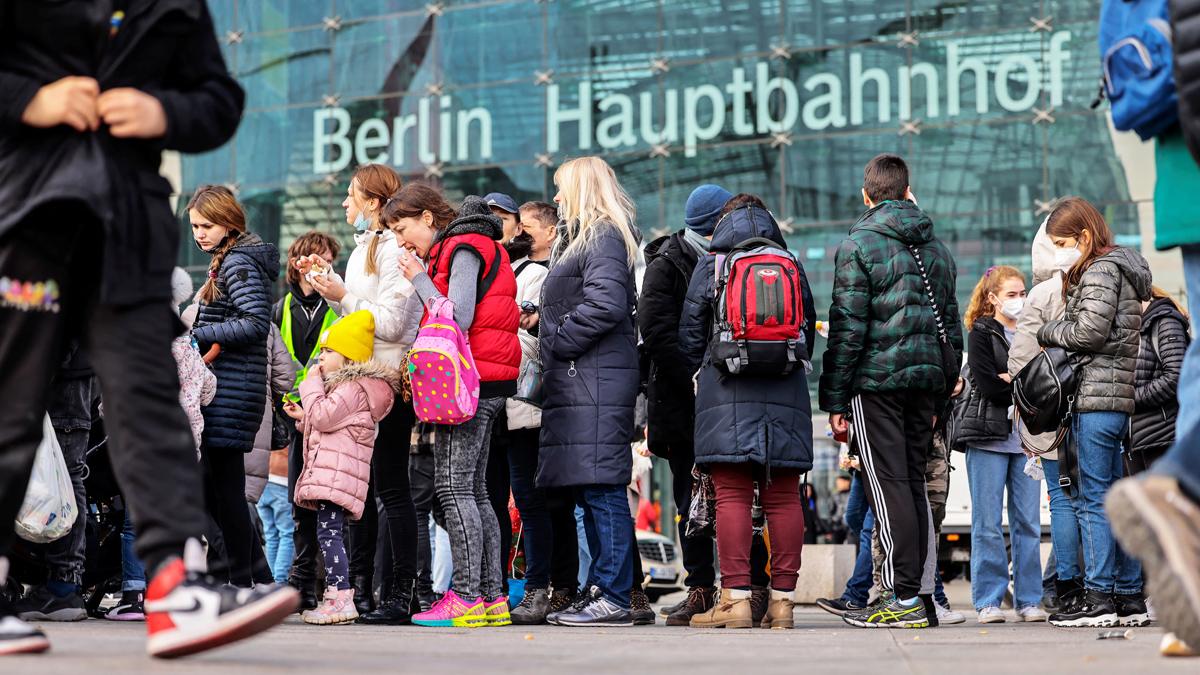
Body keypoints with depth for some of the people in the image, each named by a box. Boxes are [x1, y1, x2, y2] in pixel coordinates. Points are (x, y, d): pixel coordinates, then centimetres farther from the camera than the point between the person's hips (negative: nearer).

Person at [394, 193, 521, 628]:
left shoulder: (464, 249, -9)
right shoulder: (469, 249, 21)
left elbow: (459, 319, -19)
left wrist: (419, 278, -9)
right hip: (485, 383, 10)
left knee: (453, 486, -10)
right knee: (473, 490, 10)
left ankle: (467, 598, -12)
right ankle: (492, 597, 10)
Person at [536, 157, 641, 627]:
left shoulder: (603, 237, -8)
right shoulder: (582, 238, 24)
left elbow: (606, 305, -21)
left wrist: (557, 340, -13)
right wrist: (543, 319, 9)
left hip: (596, 380, -11)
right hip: (576, 381, 11)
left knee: (601, 487, -11)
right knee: (590, 491, 10)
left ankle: (614, 598, -11)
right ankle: (599, 590, 14)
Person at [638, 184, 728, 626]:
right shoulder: (666, 266, -3)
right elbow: (656, 333, -13)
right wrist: (696, 382, -20)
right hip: (683, 403, -3)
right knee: (692, 500, 2)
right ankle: (701, 590, 7)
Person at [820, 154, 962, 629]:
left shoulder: (859, 244, -5)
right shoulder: (936, 248, 16)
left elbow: (847, 327, -10)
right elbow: (951, 324, 19)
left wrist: (835, 400, -6)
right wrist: (942, 395, 23)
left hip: (876, 378, -6)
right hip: (926, 378, 6)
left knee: (888, 484, -6)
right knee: (914, 483, 10)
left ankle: (903, 598, -10)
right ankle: (915, 593, 10)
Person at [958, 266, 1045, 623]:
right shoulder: (981, 334, 2)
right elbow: (989, 386, -11)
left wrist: (1011, 379, -7)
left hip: (1026, 437, 4)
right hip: (989, 437, -4)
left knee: (1028, 522, 2)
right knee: (988, 523, -3)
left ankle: (1029, 600, 8)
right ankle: (988, 601, 2)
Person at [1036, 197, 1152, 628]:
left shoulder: (1100, 270, -7)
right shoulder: (1119, 267, 22)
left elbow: (1091, 330, -16)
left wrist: (1047, 333, -1)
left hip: (1098, 397, -10)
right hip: (1119, 398, 10)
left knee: (1093, 499, -8)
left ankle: (1100, 597, -9)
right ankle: (1130, 599, 11)